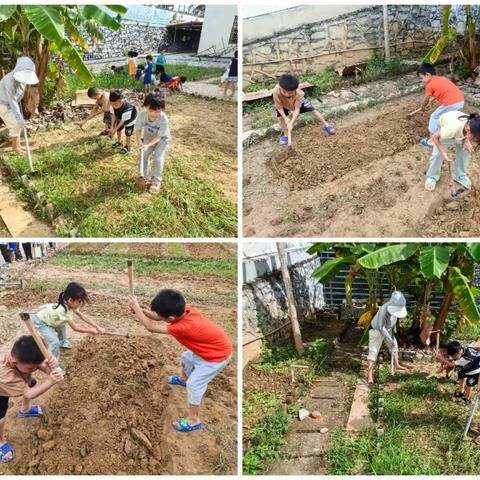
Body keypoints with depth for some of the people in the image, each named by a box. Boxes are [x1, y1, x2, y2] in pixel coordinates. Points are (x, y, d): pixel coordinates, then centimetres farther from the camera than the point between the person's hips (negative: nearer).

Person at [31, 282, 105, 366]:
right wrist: (91, 331, -19)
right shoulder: (63, 310, -36)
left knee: (62, 325, 29)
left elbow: (82, 316, -6)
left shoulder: (70, 305, -13)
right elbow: (75, 328, -29)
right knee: (55, 342, -19)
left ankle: (62, 342, 53)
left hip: (46, 317, 9)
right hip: (39, 322, -9)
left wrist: (98, 327, -10)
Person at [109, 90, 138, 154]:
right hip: (120, 118, 6)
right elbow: (114, 115, -15)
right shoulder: (114, 105, -30)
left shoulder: (127, 109, -46)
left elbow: (123, 121, -33)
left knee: (127, 133, -3)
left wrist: (115, 129, -25)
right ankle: (119, 142, 42)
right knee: (118, 129, 16)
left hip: (130, 120, -6)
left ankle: (127, 147, 19)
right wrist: (112, 126, -19)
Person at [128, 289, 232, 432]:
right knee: (186, 357, 28)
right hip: (211, 345, 9)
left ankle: (194, 420, 15)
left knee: (194, 384, -2)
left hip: (217, 355, -9)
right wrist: (141, 310, -15)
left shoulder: (184, 327, -39)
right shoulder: (184, 310, -16)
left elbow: (151, 327, -29)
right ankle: (183, 379, 57)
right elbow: (157, 318, -1)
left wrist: (136, 308, -20)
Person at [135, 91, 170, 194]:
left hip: (162, 139, -3)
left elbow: (158, 137, -30)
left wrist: (148, 145, -43)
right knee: (143, 156, 2)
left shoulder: (163, 119, -39)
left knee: (158, 158, -14)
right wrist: (140, 141, -34)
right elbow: (138, 130, -16)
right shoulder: (142, 115, -30)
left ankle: (156, 180, 9)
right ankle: (144, 175, 29)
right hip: (148, 137, 4)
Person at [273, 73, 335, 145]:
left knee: (312, 110, 2)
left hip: (299, 100, 0)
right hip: (284, 103, 1)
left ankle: (326, 125, 22)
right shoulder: (276, 92, -46)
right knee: (280, 117, -14)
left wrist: (291, 122, -49)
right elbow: (279, 107, -30)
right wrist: (285, 118, -40)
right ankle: (285, 134, 11)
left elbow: (297, 109, -40)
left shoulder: (298, 93, -46)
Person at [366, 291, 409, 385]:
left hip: (387, 329, 8)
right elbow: (381, 327, -30)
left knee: (394, 345, 19)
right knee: (373, 351, -10)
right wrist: (390, 339, -24)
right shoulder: (384, 310, -37)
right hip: (377, 330, -8)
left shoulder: (396, 306, -15)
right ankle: (369, 374, -12)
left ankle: (396, 365, 38)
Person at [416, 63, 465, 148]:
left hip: (451, 103, -8)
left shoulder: (429, 85, 0)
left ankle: (431, 141, 11)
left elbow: (426, 99, 14)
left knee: (434, 117, 8)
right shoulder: (442, 78, 23)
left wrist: (423, 107, 33)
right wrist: (430, 101, 45)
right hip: (461, 101, 8)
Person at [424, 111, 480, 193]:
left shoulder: (473, 124, -34)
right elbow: (434, 137, -30)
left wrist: (466, 141, -23)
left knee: (466, 151, -1)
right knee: (438, 154, -7)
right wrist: (443, 152, -33)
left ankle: (460, 176, 19)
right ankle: (432, 177, 16)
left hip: (460, 129, 4)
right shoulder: (452, 128, -49)